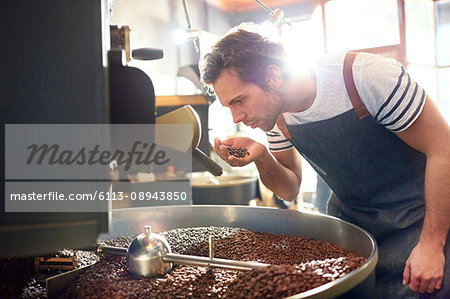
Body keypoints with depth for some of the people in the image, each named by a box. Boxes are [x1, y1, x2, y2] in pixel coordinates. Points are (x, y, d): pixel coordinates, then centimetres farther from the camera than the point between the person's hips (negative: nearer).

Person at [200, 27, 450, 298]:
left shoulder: (367, 76, -27)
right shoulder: (276, 115, -9)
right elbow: (290, 190, 2)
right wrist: (262, 157, -20)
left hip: (415, 217, -4)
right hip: (349, 215, 5)